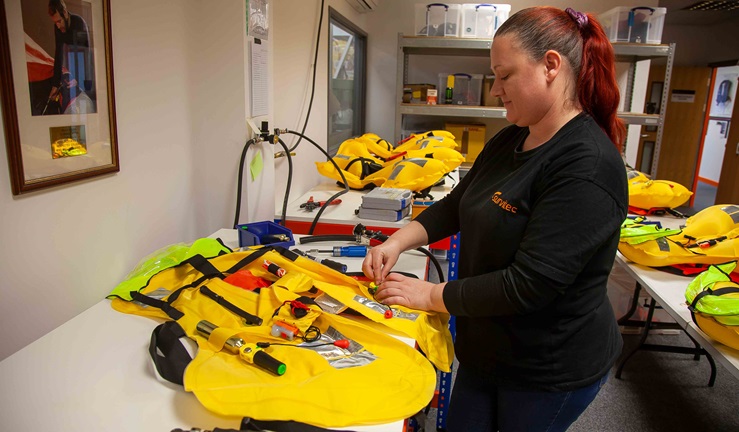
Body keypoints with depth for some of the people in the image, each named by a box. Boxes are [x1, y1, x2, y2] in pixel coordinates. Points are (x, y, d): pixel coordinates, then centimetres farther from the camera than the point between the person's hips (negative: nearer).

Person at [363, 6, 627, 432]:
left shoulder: (588, 166, -28)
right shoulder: (509, 141, 0)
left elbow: (530, 285, -30)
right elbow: (455, 205, 8)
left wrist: (430, 294, -21)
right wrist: (398, 242, -8)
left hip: (552, 370, -7)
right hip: (489, 347, 7)